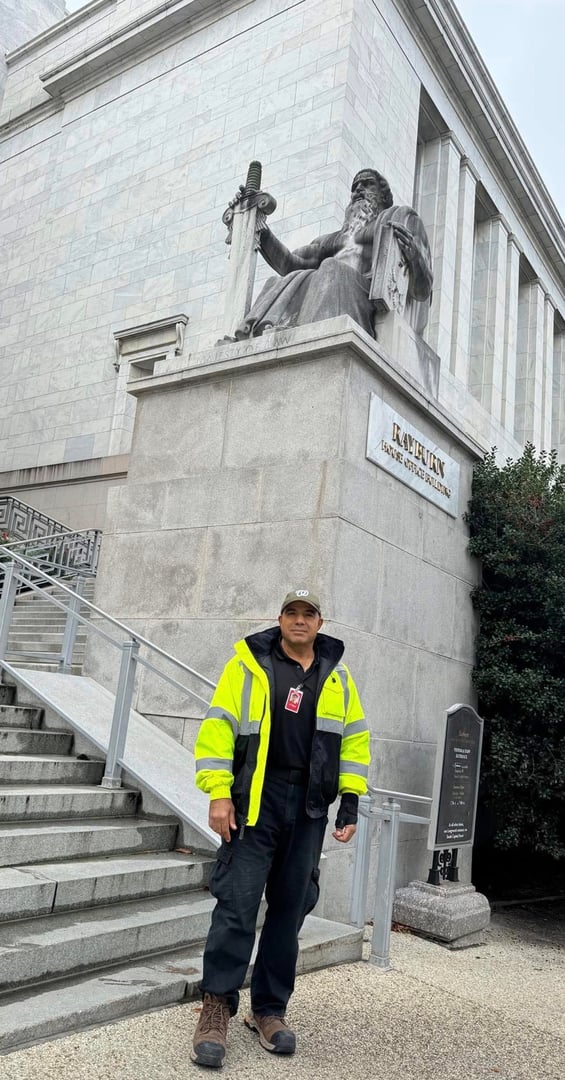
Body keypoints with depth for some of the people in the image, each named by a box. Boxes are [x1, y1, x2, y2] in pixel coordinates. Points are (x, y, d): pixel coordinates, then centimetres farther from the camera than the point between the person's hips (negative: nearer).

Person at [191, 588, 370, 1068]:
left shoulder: (338, 677, 9)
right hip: (254, 800, -3)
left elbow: (354, 740, 13)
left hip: (308, 810, 4)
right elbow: (218, 728, -5)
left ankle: (269, 1009, 25)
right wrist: (219, 793, -12)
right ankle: (217, 1009, 10)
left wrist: (351, 801, 6)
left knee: (289, 909, 10)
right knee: (237, 903, -4)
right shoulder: (248, 664, -1)